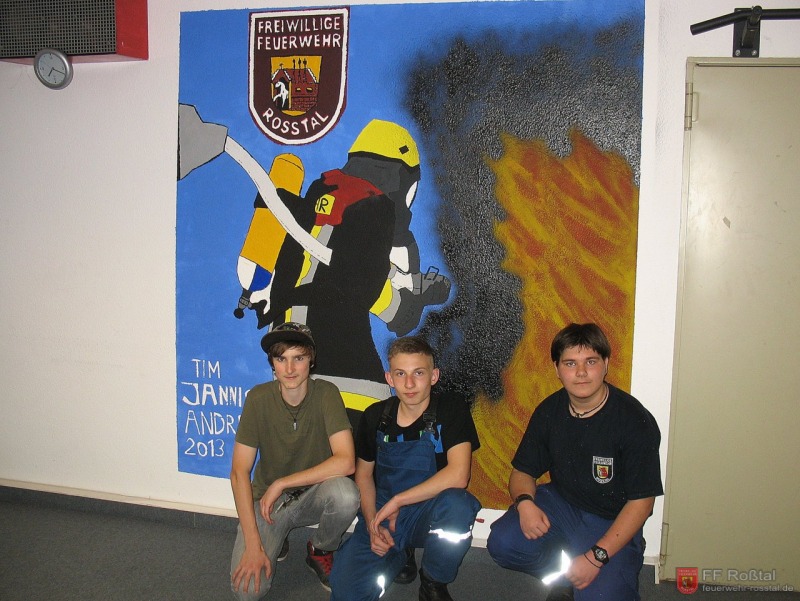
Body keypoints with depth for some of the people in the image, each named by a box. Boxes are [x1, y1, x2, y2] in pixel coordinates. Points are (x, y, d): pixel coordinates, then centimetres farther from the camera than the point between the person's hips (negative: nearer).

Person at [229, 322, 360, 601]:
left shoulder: (326, 394, -17)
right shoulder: (259, 398, -15)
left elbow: (346, 462, -26)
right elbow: (239, 472, -14)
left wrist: (281, 483, -24)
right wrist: (253, 544, -20)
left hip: (314, 494, 0)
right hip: (268, 497, 0)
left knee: (345, 493, -34)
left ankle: (320, 551, -1)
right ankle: (274, 541, 15)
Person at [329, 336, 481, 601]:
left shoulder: (452, 409, -13)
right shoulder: (375, 416, -1)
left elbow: (458, 476, -25)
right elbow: (363, 474, 9)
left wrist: (397, 501, -22)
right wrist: (372, 523, -8)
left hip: (428, 514, -2)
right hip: (381, 515, 2)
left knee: (457, 503, -37)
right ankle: (399, 557, 14)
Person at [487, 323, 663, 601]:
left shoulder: (636, 422, -18)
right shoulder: (548, 411, -4)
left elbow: (641, 501, -14)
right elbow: (522, 471, 4)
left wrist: (596, 557, -21)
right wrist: (524, 502, -21)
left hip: (612, 522, -3)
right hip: (560, 504, 4)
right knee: (502, 543, -21)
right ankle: (562, 575, 8)